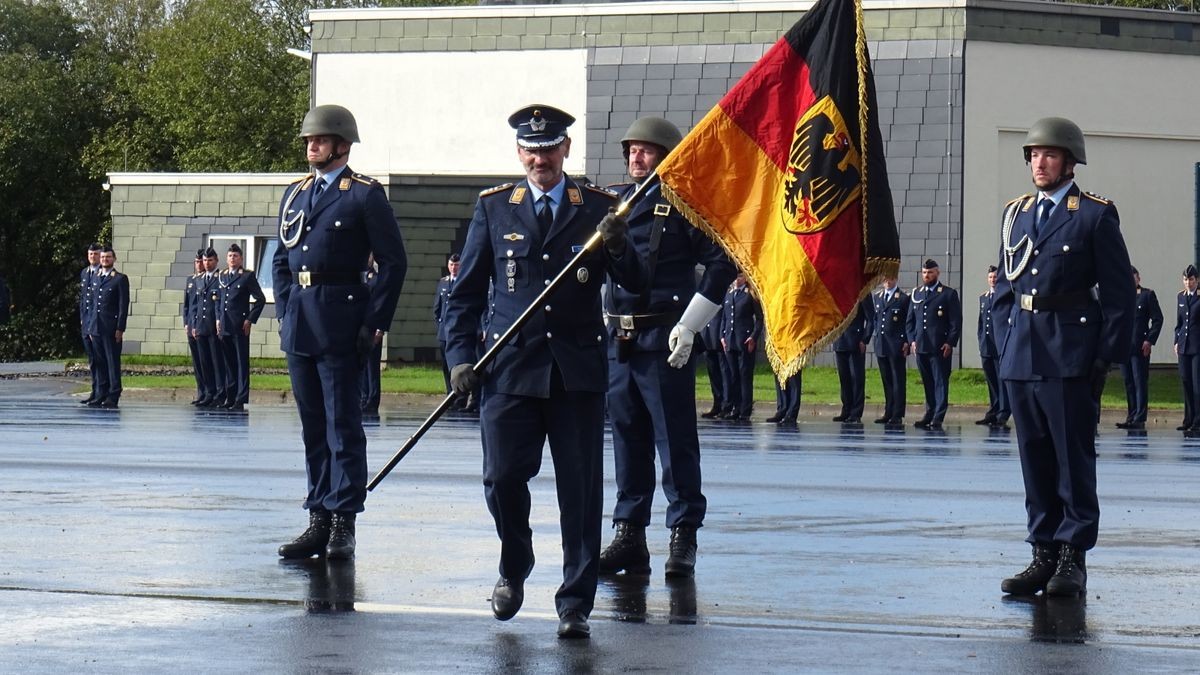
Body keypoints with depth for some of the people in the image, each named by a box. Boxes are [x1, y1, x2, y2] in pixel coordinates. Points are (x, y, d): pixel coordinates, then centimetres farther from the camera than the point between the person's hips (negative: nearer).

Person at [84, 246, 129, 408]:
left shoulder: (120, 279, -1)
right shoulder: (95, 279, 17)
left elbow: (123, 305, -6)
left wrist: (120, 328, -12)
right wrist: (89, 326, 15)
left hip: (111, 328, -6)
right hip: (96, 328, 6)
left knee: (113, 362, -4)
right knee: (100, 363, 7)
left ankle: (113, 396, -3)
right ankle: (101, 395, 11)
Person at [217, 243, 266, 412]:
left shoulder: (247, 276, -1)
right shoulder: (221, 277, 15)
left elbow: (260, 299, -2)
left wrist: (250, 319, -7)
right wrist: (218, 318, 13)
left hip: (240, 326, -5)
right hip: (224, 326, 5)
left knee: (242, 363, -4)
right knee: (228, 363, 8)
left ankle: (240, 400, -6)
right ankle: (230, 397, 13)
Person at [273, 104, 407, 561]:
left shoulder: (365, 195, -4)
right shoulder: (295, 194, 15)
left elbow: (394, 262, -5)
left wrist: (376, 322, -9)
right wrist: (285, 311, 9)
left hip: (341, 322, -7)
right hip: (298, 325, 7)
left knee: (343, 424, -4)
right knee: (313, 425, 9)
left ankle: (343, 523, -3)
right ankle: (319, 521, 14)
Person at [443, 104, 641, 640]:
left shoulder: (597, 207, 7)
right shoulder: (494, 208, 9)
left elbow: (636, 284, 2)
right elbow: (466, 291, 10)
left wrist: (618, 246, -18)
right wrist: (460, 356, -1)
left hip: (578, 370, 0)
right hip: (510, 367, 0)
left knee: (581, 487, -1)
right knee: (503, 478, -4)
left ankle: (575, 603, 5)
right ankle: (513, 570, 24)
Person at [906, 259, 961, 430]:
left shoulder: (949, 294, 0)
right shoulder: (916, 293, 15)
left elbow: (956, 321, -3)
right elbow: (910, 319, 18)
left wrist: (950, 343, -10)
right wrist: (912, 339, 6)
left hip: (940, 347, -5)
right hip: (921, 346, 5)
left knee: (940, 382, -5)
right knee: (927, 383, 9)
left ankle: (938, 418, -7)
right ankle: (929, 414, 15)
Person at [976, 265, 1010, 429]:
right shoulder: (983, 297, 18)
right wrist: (981, 341, 15)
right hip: (986, 347, 6)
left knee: (1002, 382, -7)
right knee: (991, 382, 12)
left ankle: (1002, 416, -9)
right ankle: (993, 414, 18)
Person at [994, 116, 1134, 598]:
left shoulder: (1095, 216, -2)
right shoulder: (1016, 214, 14)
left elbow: (1118, 291, -4)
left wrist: (1108, 355, -9)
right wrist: (1004, 341, 8)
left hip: (1070, 356, -5)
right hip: (1021, 355, 6)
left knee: (1074, 457, -2)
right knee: (1035, 458, 8)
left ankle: (1073, 559, 1)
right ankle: (1044, 554, 13)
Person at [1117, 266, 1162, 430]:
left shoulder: (1147, 295, 4)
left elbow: (1157, 319, 0)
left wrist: (1150, 340, -9)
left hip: (1140, 347, -5)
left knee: (1140, 383, -7)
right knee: (1128, 383, 6)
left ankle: (1139, 419, -9)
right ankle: (1132, 417, 10)